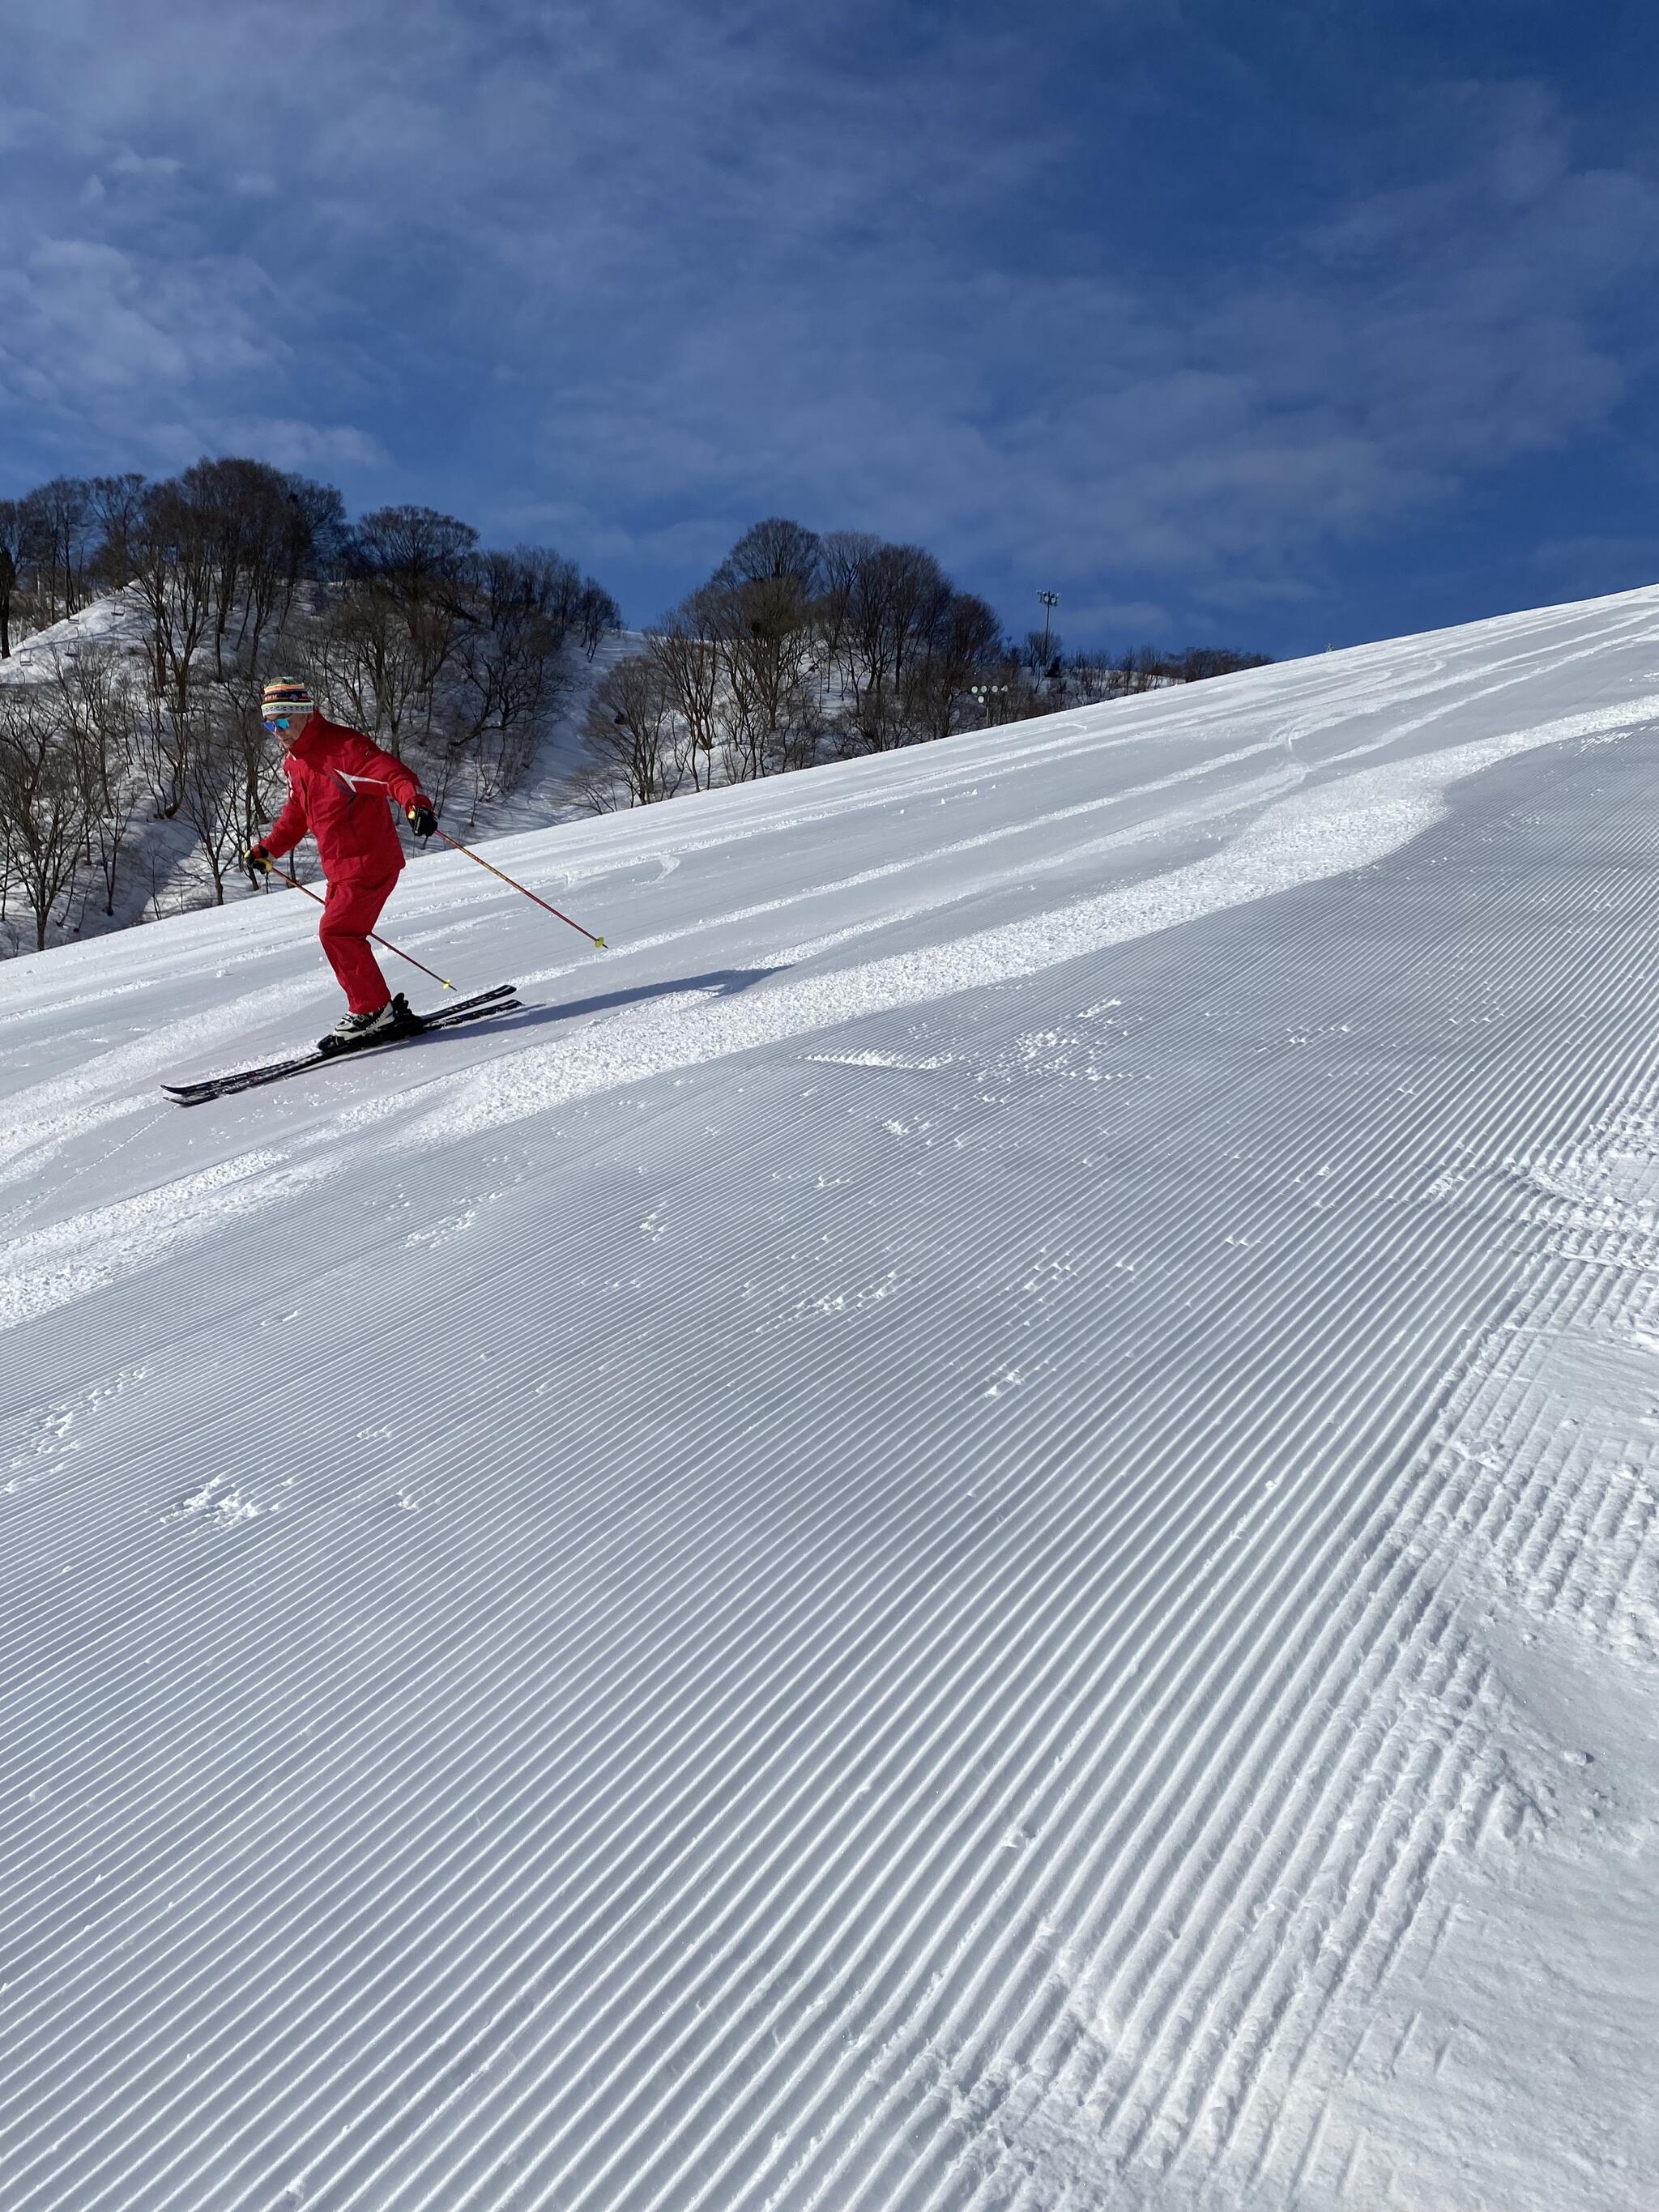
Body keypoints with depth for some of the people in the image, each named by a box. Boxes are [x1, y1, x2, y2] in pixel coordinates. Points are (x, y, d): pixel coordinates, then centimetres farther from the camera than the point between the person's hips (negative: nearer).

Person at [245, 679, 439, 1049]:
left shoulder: (342, 745, -16)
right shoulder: (294, 762, 13)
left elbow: (392, 772, -27)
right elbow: (297, 814, 28)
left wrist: (416, 803, -46)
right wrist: (267, 849, 23)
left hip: (369, 861, -10)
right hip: (340, 868, 10)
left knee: (336, 932, -15)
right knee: (341, 936, 10)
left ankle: (372, 1012, -5)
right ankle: (385, 1012, 16)